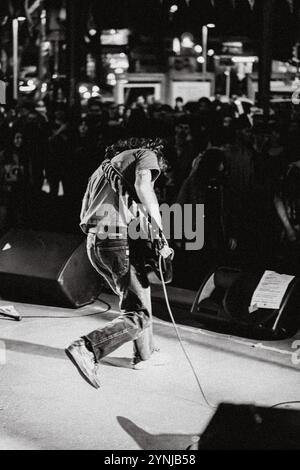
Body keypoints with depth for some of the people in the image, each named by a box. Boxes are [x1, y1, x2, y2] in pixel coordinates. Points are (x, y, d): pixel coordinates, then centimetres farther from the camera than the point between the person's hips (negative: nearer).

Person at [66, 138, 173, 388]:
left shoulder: (104, 166, 31)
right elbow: (143, 185, -15)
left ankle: (145, 353, 41)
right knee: (138, 316, -5)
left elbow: (84, 218, 25)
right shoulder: (146, 154, 9)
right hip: (122, 239, -8)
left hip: (94, 242, 8)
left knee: (137, 295, 29)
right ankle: (87, 349, -24)